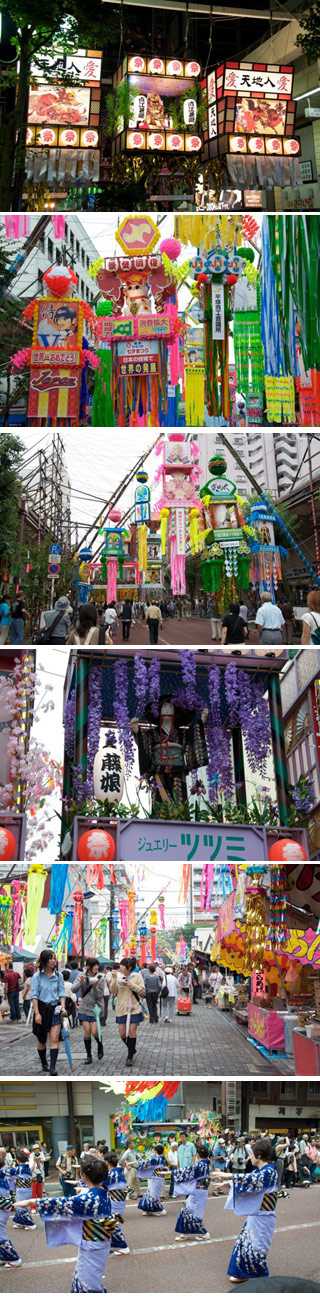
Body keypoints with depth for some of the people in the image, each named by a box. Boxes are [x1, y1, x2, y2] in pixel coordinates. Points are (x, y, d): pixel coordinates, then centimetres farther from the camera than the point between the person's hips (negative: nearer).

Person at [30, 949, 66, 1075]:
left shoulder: (58, 975, 2)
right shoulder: (37, 976, -5)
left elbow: (61, 993, 5)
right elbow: (34, 996, -7)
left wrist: (63, 1006, -10)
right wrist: (37, 1013, -13)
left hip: (55, 1009, 1)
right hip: (42, 1008, -1)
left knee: (54, 1039, -12)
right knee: (42, 1040, 12)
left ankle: (52, 1068, -14)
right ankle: (44, 1064, 31)